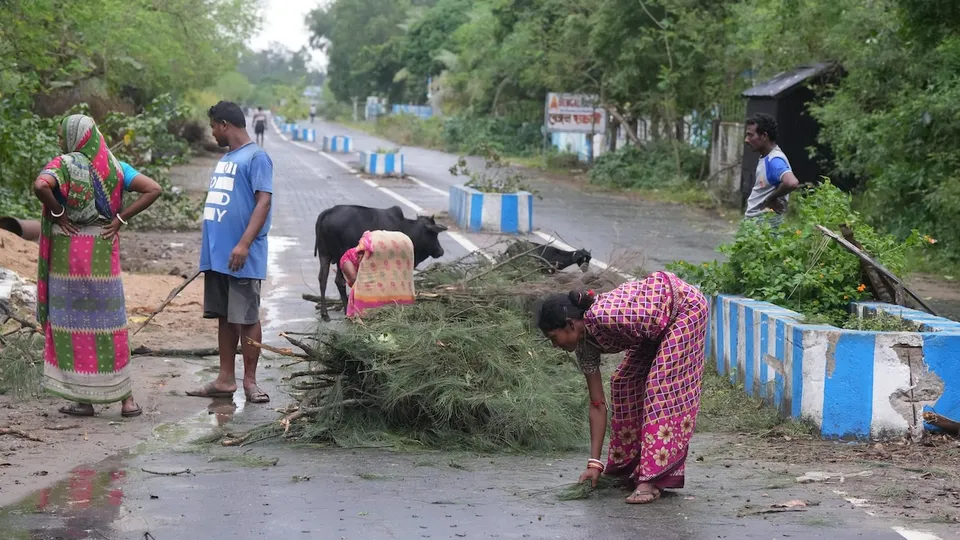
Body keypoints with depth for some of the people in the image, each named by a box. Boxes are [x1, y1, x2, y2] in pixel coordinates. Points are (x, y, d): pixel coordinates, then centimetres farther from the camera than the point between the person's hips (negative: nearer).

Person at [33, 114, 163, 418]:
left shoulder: (64, 164, -8)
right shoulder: (114, 166, 5)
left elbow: (41, 186, -28)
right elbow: (154, 190, -3)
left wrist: (57, 214, -12)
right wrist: (121, 219, 0)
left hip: (68, 253, -4)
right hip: (104, 254, 4)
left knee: (72, 322, 4)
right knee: (109, 323, 10)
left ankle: (82, 398, 5)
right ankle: (126, 398, 10)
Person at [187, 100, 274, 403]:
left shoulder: (256, 157, -8)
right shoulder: (225, 159, 19)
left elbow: (264, 201, -16)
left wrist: (244, 244, -24)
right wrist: (210, 248, 19)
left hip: (240, 258, -9)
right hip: (216, 254, 9)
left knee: (246, 318, -2)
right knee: (224, 317, 11)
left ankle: (250, 381, 4)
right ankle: (225, 380, 15)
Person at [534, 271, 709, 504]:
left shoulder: (600, 318, -32)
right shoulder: (586, 345, -6)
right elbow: (597, 404, -4)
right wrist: (595, 463, -6)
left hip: (684, 306, -9)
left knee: (662, 387, -16)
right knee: (625, 383, 7)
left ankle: (653, 479, -20)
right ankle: (628, 467, 20)